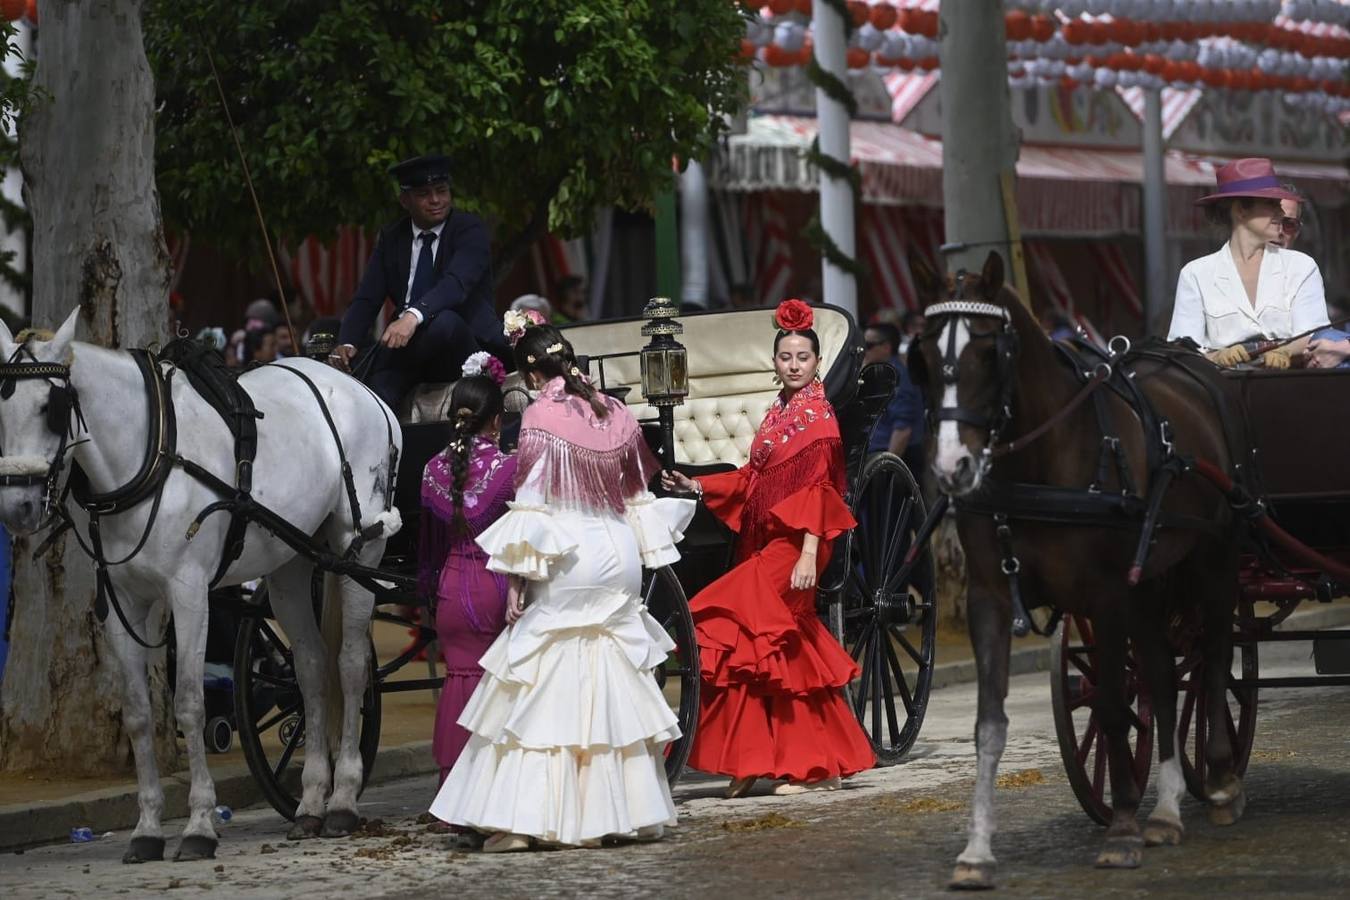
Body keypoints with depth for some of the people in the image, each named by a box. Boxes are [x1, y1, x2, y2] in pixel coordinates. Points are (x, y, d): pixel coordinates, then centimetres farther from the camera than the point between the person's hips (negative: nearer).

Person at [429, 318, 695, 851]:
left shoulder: (541, 417, -9)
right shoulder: (616, 414, 7)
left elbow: (531, 506, -12)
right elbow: (636, 496, 13)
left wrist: (516, 579, -9)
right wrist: (641, 555, 22)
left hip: (568, 566, -6)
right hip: (618, 559, 6)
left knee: (547, 692, -4)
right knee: (614, 686, 12)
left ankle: (524, 818, -8)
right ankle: (632, 810, 14)